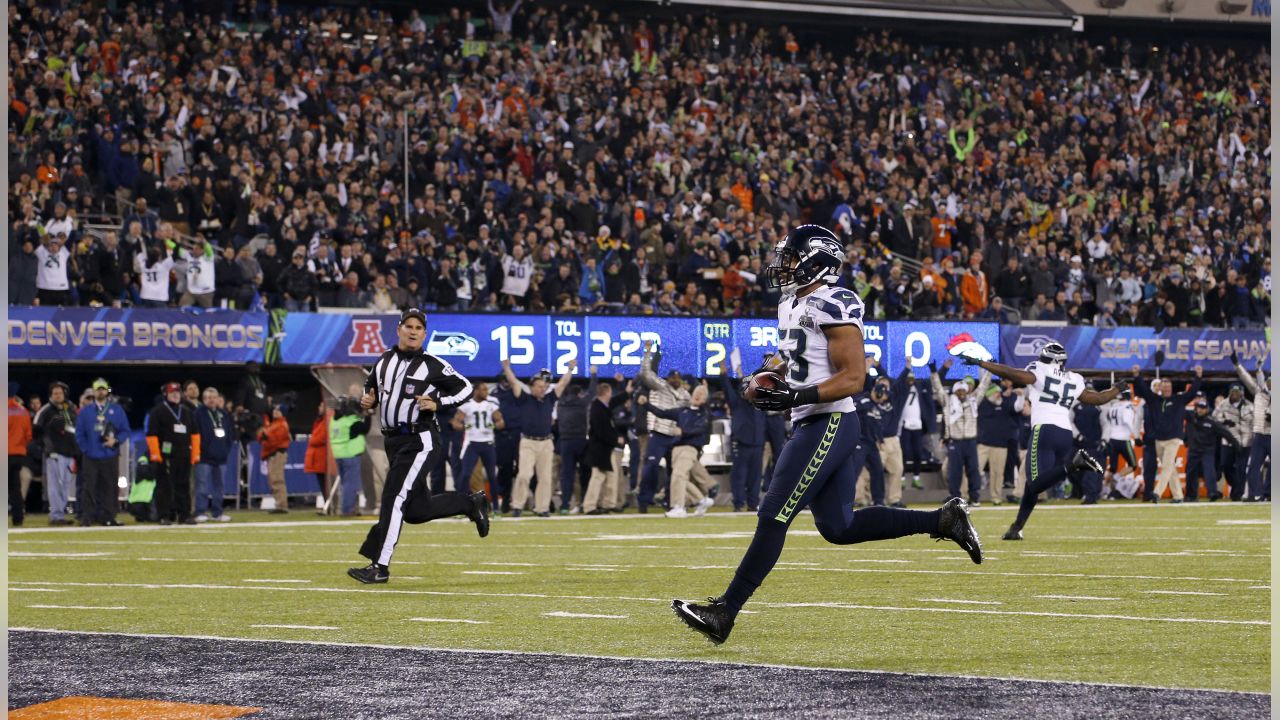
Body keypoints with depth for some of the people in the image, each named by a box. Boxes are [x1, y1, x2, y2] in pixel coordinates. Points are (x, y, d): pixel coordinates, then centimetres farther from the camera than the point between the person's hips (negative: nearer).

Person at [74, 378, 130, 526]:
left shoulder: (117, 410, 7)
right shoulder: (85, 411, 9)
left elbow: (125, 431, 6)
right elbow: (79, 434, 8)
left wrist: (115, 441, -11)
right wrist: (85, 449, -3)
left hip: (110, 456, 0)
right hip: (91, 457, 0)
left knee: (110, 488, 0)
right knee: (90, 488, -3)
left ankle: (108, 517, 5)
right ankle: (87, 517, -1)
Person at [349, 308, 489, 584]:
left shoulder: (433, 365, -6)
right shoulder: (384, 361, 11)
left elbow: (465, 388, -2)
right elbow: (370, 387, 25)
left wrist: (438, 403, -16)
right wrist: (367, 400, 2)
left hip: (420, 441, -7)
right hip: (394, 442, 7)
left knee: (394, 497, -14)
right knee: (417, 509, 10)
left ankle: (379, 566, -12)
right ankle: (470, 503, 33)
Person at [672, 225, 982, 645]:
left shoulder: (832, 307, -15)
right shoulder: (792, 306, 15)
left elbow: (853, 377, -20)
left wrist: (795, 398, -26)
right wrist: (766, 384, 8)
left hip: (829, 425, -11)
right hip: (812, 425, 11)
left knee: (773, 517, -9)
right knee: (838, 527, 13)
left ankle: (724, 613, -8)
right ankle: (942, 521, 19)